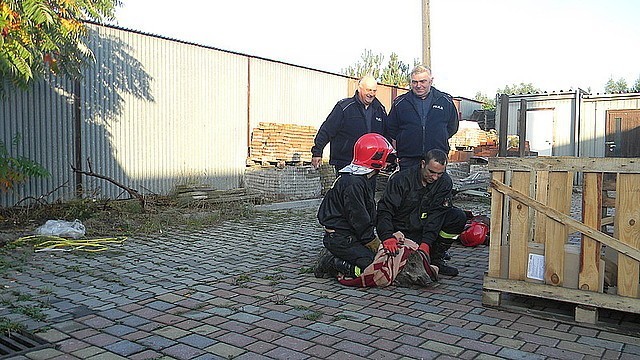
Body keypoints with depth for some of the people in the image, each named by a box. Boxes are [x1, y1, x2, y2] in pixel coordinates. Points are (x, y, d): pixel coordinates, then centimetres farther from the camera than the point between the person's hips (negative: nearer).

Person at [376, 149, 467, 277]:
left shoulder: (445, 182, -6)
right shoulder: (401, 180, -15)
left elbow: (436, 214, -14)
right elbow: (384, 211, -19)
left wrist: (425, 244, -27)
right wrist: (388, 237, -36)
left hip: (428, 232, 4)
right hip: (403, 232, -4)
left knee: (459, 217, -18)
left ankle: (436, 258, -6)